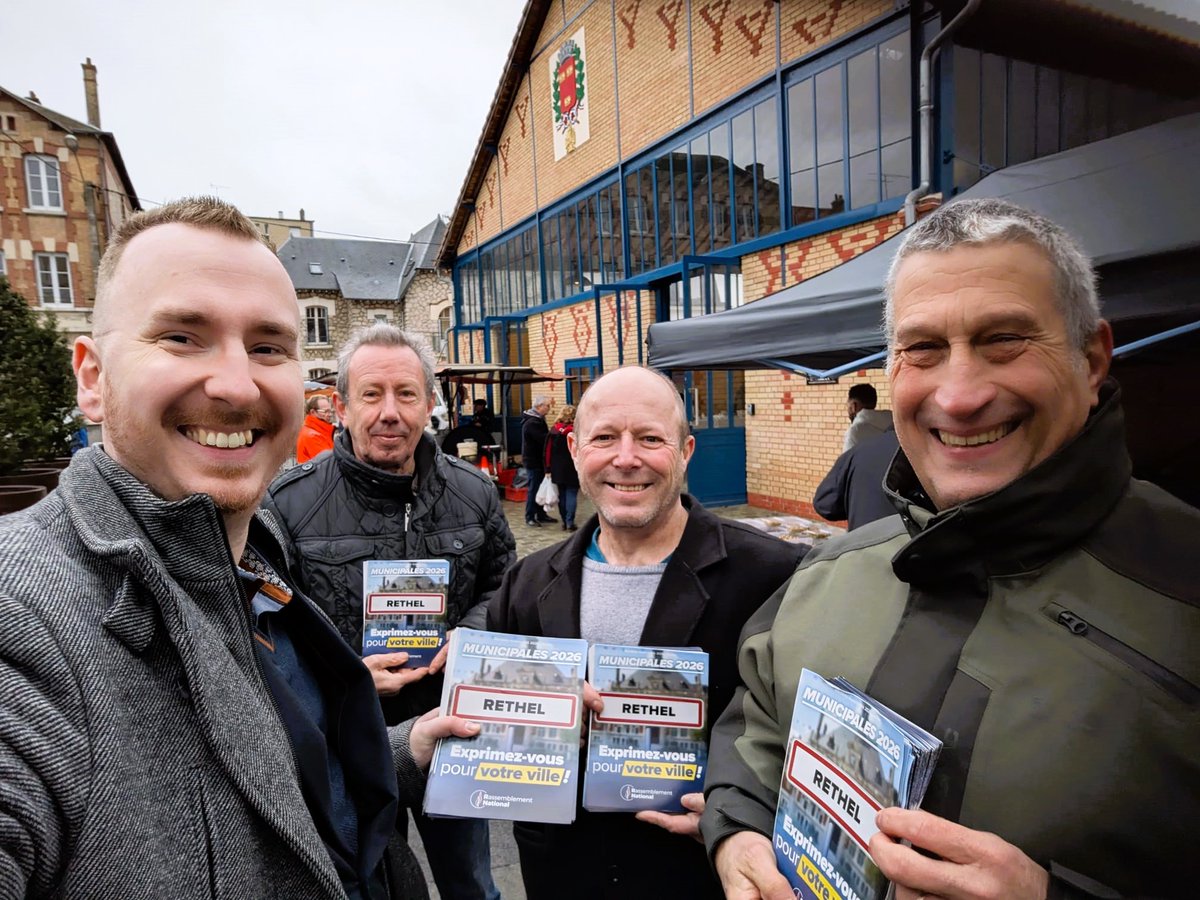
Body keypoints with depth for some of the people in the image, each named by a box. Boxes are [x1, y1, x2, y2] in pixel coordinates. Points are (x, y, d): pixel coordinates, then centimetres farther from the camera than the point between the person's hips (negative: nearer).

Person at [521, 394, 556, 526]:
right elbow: (545, 439, -25)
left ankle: (541, 515, 22)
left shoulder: (537, 419, 13)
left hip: (538, 460, 10)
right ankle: (529, 517, 6)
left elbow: (544, 435, 12)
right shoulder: (532, 423, -20)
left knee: (540, 488, 14)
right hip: (533, 461, -10)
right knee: (533, 489, -3)